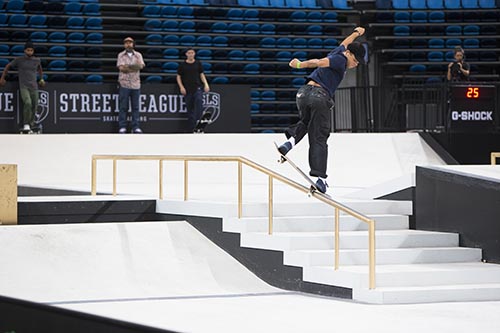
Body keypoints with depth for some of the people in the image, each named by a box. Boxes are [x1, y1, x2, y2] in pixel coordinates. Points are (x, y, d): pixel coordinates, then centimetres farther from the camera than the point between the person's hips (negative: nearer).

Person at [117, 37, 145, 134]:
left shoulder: (138, 55, 11)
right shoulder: (121, 55, 7)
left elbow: (141, 66, -7)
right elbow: (121, 68, -7)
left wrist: (127, 67, -18)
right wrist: (134, 68, -7)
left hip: (136, 84, 2)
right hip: (124, 83, -2)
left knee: (135, 107, 1)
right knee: (123, 107, -3)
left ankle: (135, 127, 3)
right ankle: (122, 127, 0)